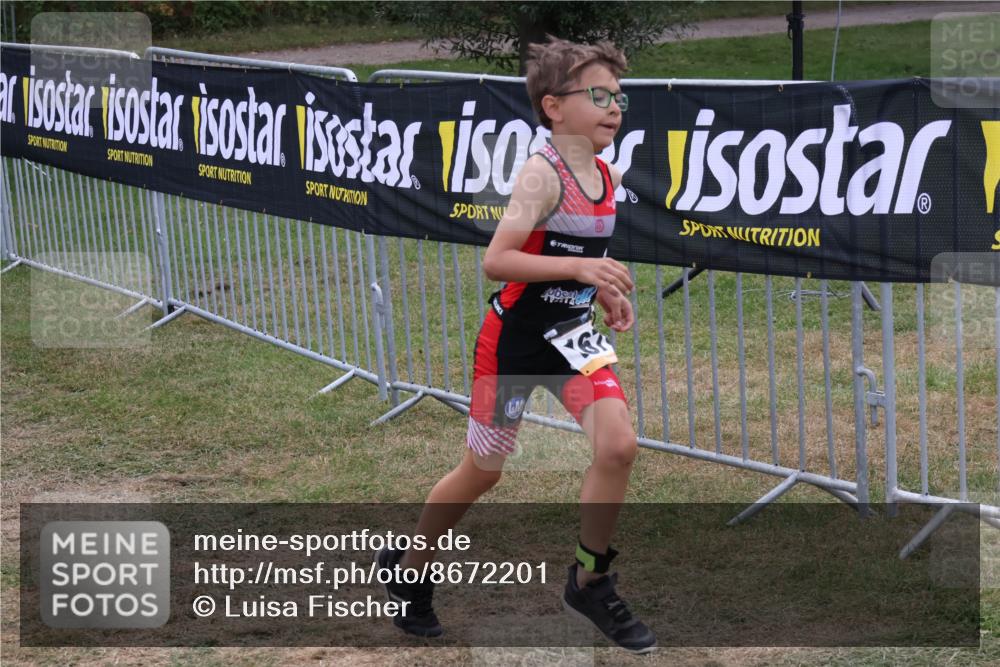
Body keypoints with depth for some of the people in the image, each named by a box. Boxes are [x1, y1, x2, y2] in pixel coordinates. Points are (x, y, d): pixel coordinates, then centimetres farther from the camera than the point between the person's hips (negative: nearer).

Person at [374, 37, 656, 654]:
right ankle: (410, 567, 34)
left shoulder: (608, 176, 3)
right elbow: (495, 259, -30)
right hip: (515, 339, -6)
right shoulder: (543, 174, -20)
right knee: (483, 472, 9)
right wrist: (578, 267, -37)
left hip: (572, 334, 6)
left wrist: (605, 291, 4)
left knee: (619, 444, -15)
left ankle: (591, 583, 3)